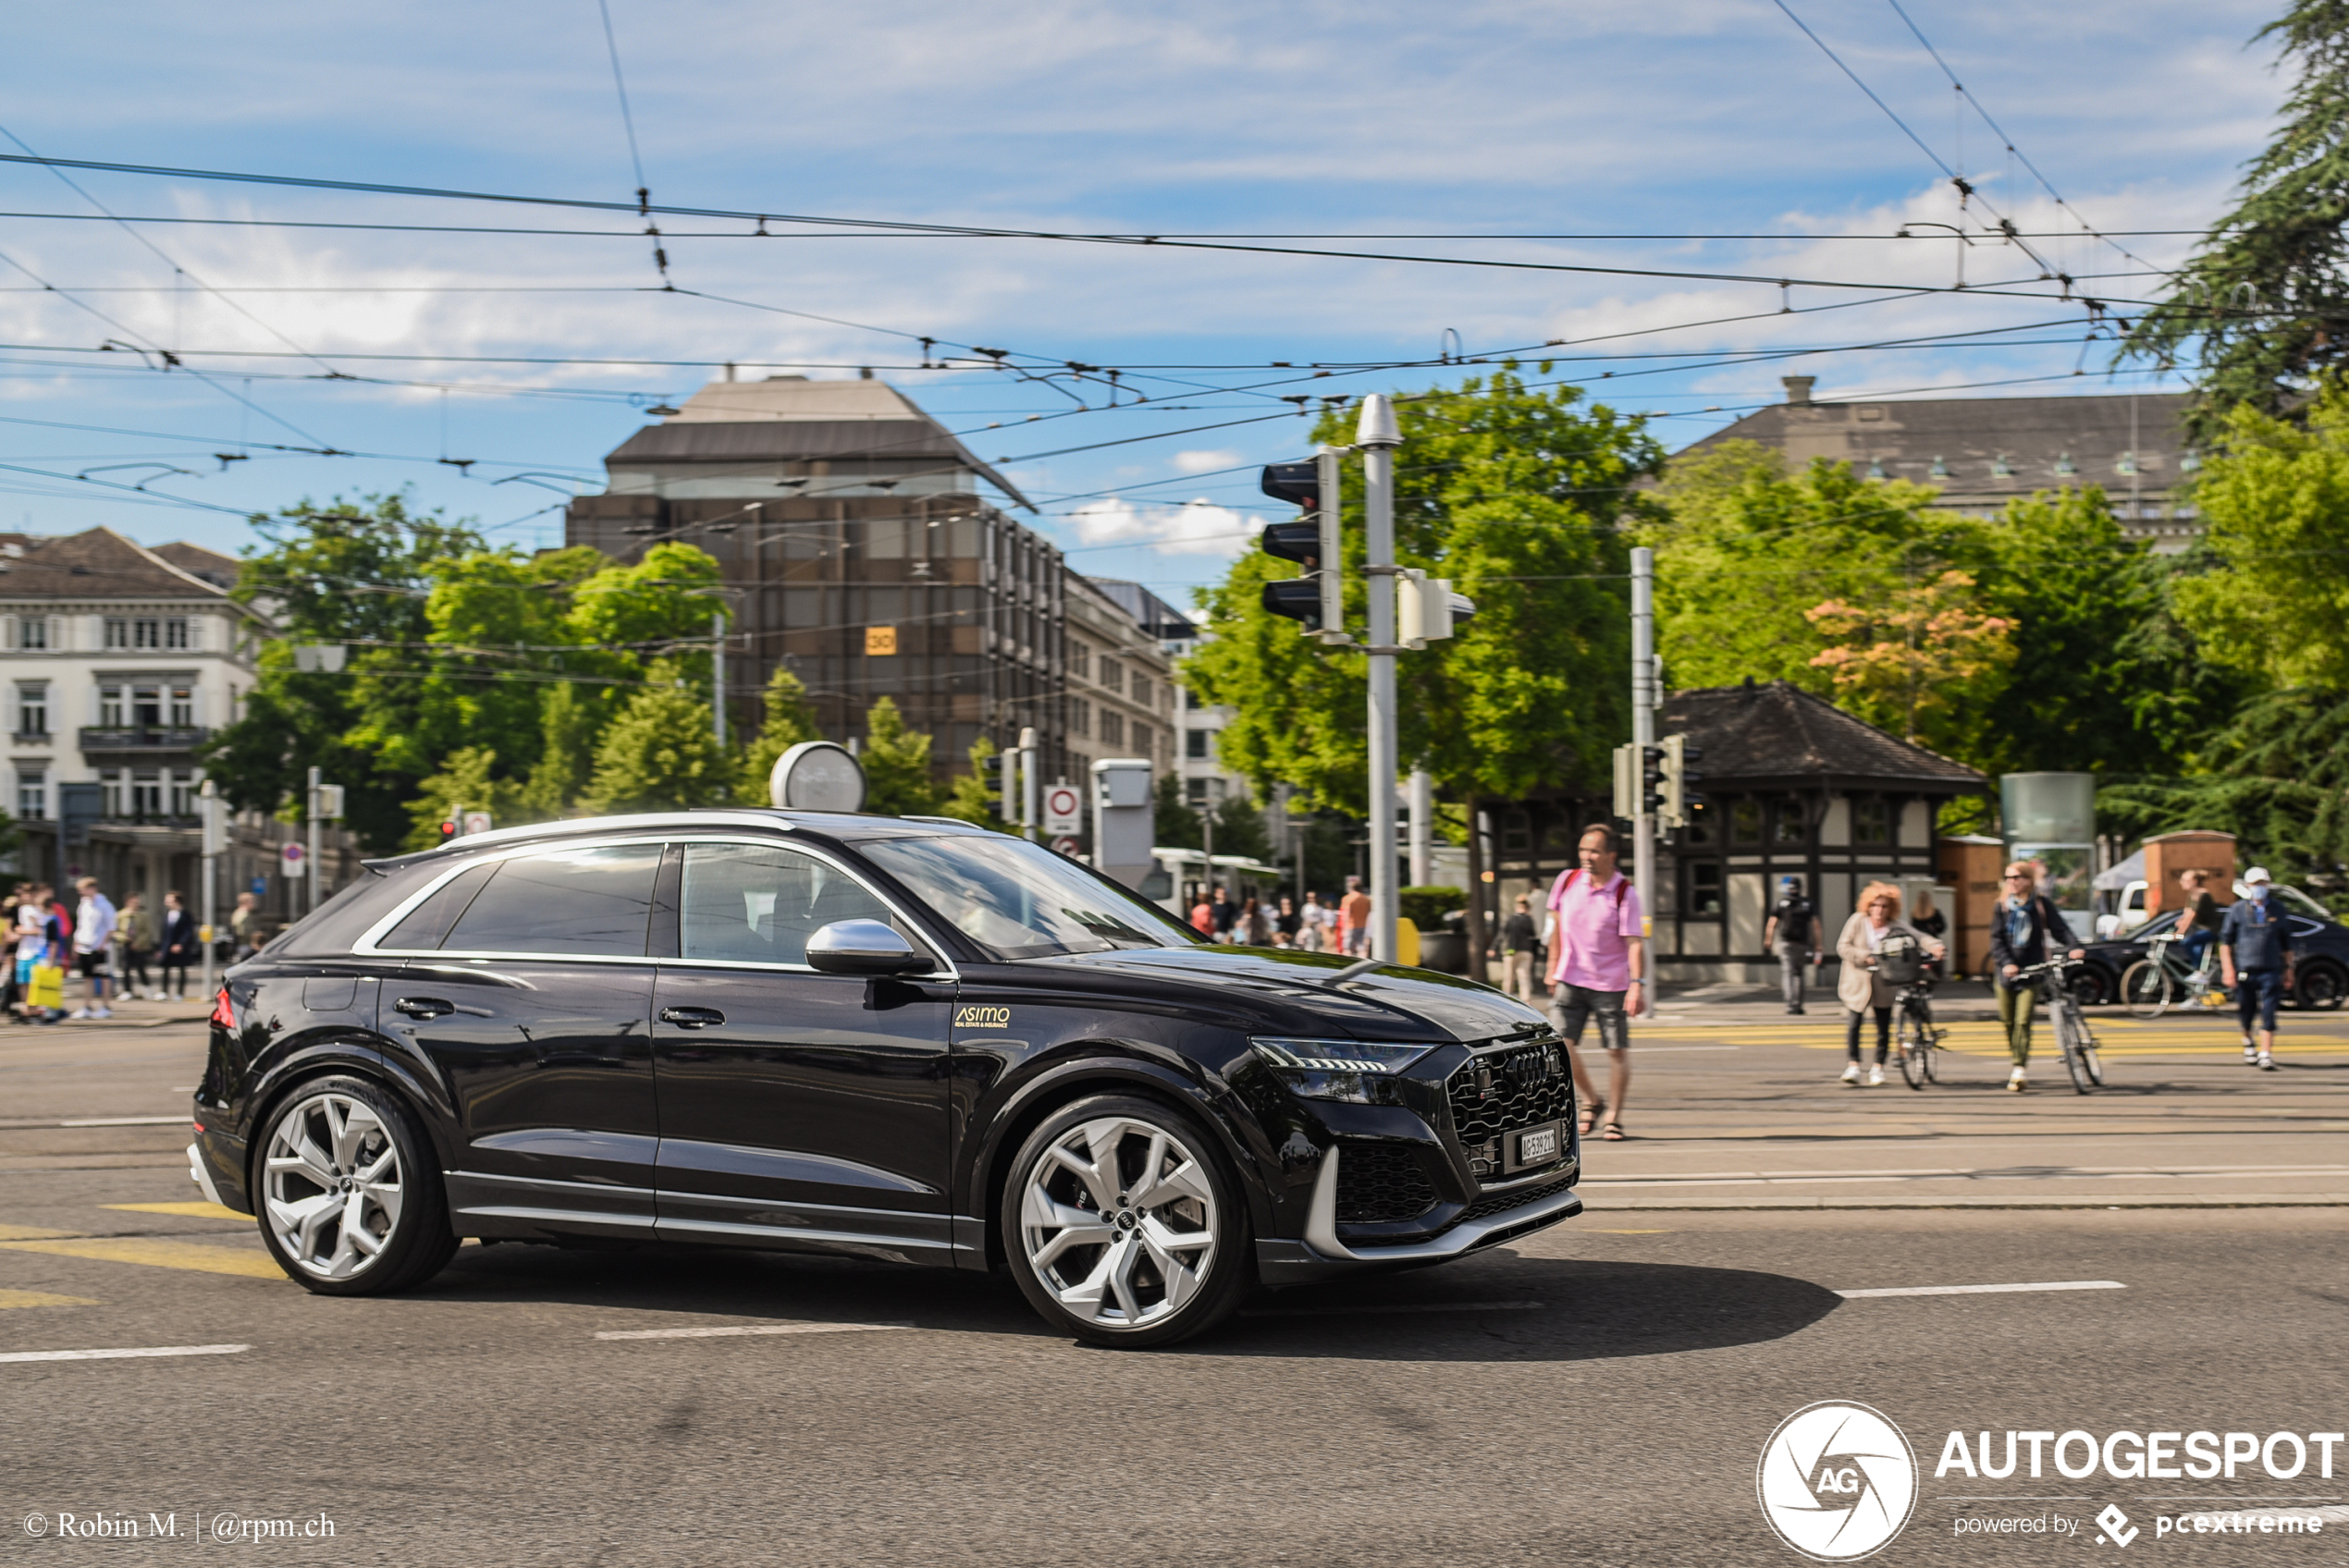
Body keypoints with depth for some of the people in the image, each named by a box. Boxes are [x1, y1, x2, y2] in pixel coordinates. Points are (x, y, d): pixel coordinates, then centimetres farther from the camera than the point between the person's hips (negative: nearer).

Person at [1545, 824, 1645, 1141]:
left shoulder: (1624, 893, -10)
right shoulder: (1567, 881, 2)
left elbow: (1635, 942, -15)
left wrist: (1638, 984, -24)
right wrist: (1553, 967, 17)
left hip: (1611, 984, -3)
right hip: (1570, 980, 3)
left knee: (1617, 1050, 2)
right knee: (1561, 1044, -8)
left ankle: (1613, 1117, 17)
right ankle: (1591, 1101, 15)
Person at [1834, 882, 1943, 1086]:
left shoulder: (1897, 926, -6)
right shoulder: (1857, 921, -6)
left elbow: (1918, 937, -14)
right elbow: (1843, 946, -9)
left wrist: (1934, 946, -34)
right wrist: (1865, 957, -22)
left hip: (1884, 985, 1)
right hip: (1858, 983, -1)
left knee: (1884, 1028, 3)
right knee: (1853, 1024, -5)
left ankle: (1878, 1067, 19)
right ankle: (1853, 1065, 10)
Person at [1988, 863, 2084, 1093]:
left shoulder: (2042, 904, 3)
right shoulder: (2002, 907, 6)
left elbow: (2060, 929, 2)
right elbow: (1996, 939, 0)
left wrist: (2072, 948, -18)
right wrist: (2006, 963, -16)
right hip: (2006, 970, 3)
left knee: (2023, 1021, -13)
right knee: (2008, 1021, 7)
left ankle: (2019, 1069, -16)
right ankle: (2018, 1060, 26)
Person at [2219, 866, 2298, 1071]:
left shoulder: (2277, 908, 8)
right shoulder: (2237, 910, 2)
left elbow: (2287, 942, 15)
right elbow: (2225, 941, 2)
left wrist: (2288, 969, 12)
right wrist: (2228, 969, -7)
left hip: (2270, 971, 0)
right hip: (2244, 971, 0)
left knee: (2268, 1013, -10)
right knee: (2247, 1012, 9)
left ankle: (2266, 1055, -12)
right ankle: (2247, 1042, 38)